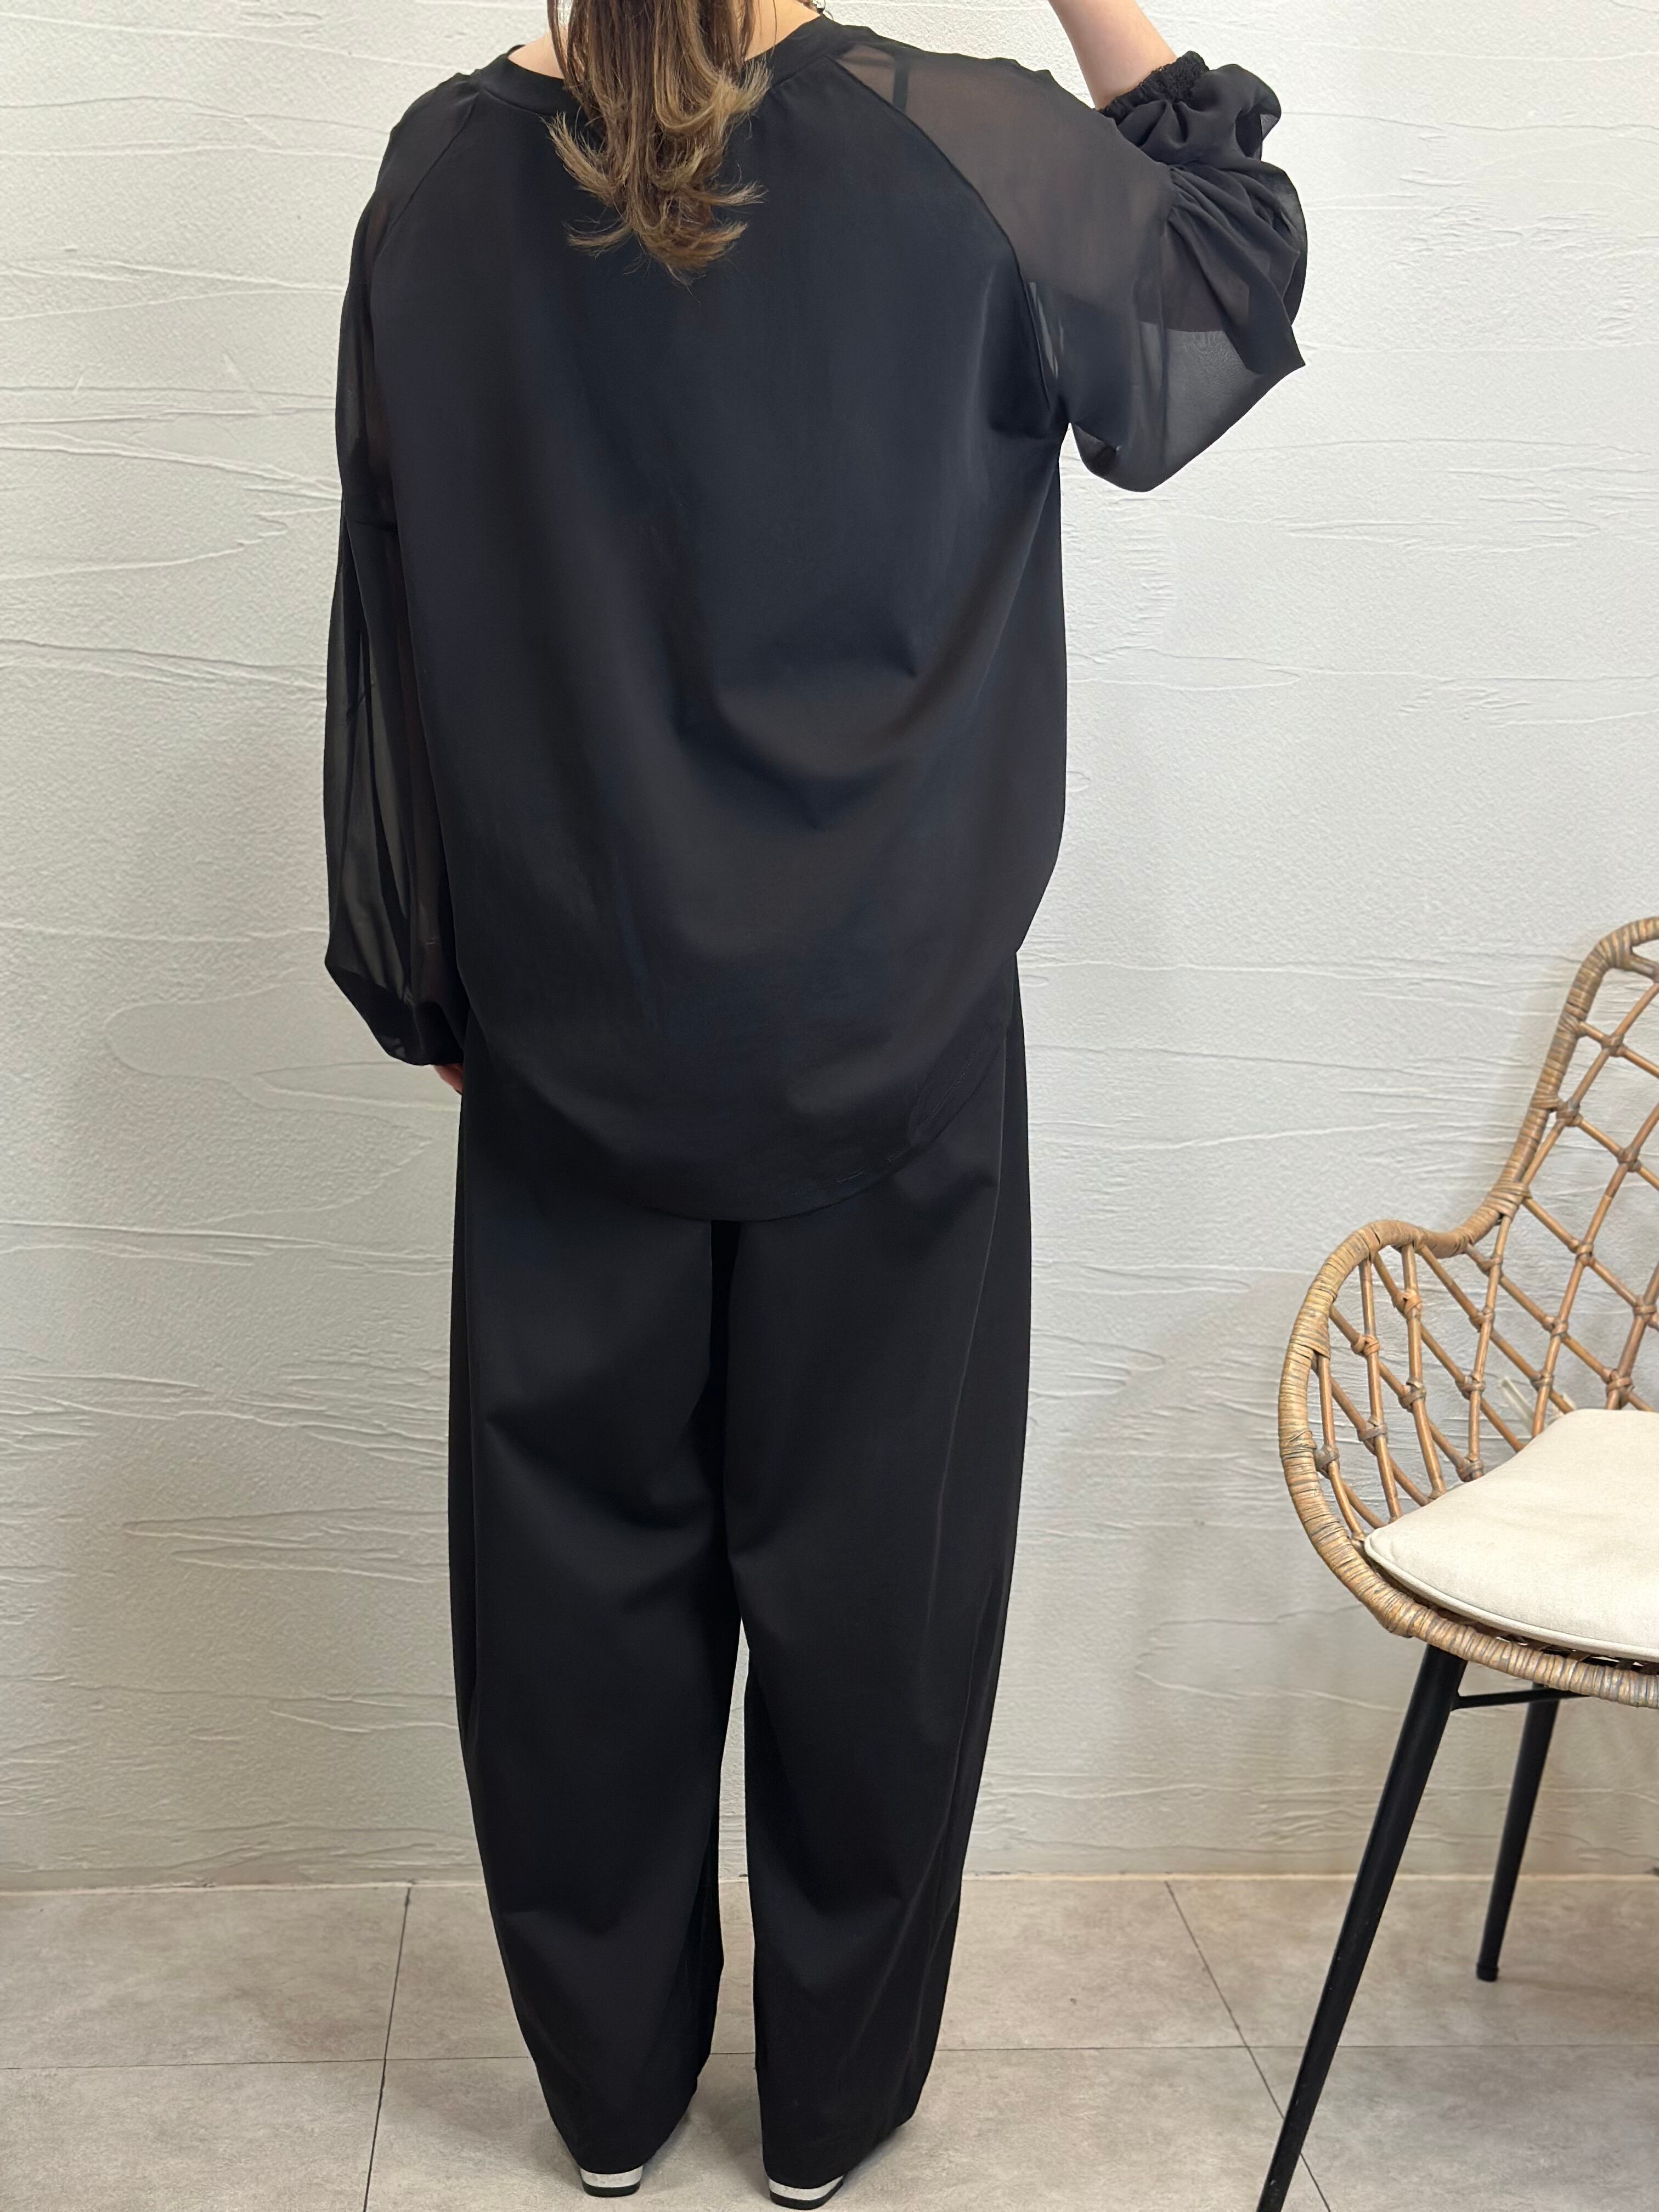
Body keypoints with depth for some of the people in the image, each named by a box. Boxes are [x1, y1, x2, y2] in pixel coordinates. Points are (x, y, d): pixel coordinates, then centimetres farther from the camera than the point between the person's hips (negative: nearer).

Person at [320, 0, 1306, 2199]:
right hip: (886, 1049, -2)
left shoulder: (444, 179, -4)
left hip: (568, 1047, 2)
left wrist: (421, 984, 12)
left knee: (582, 1568, 15)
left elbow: (393, 623, 2)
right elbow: (1238, 297, 6)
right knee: (867, 1583, 13)